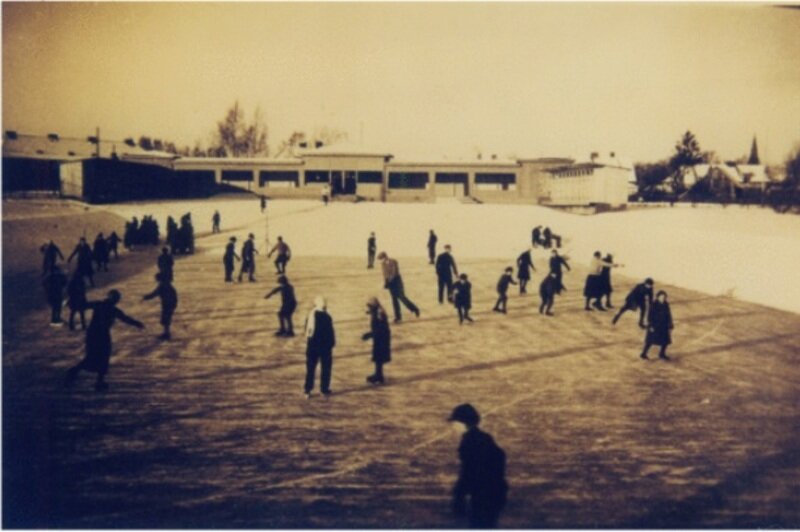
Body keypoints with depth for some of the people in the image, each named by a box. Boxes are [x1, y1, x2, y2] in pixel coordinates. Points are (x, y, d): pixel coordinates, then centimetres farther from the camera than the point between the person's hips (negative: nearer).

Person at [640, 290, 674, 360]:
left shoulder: (666, 305, 0)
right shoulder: (654, 305, -15)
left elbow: (669, 316, 7)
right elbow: (650, 316, -14)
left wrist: (670, 326, 6)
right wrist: (650, 326, -17)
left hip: (664, 326, 6)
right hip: (655, 326, -6)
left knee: (666, 341, 10)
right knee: (651, 341, 0)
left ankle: (662, 354, 28)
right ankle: (644, 353, 12)